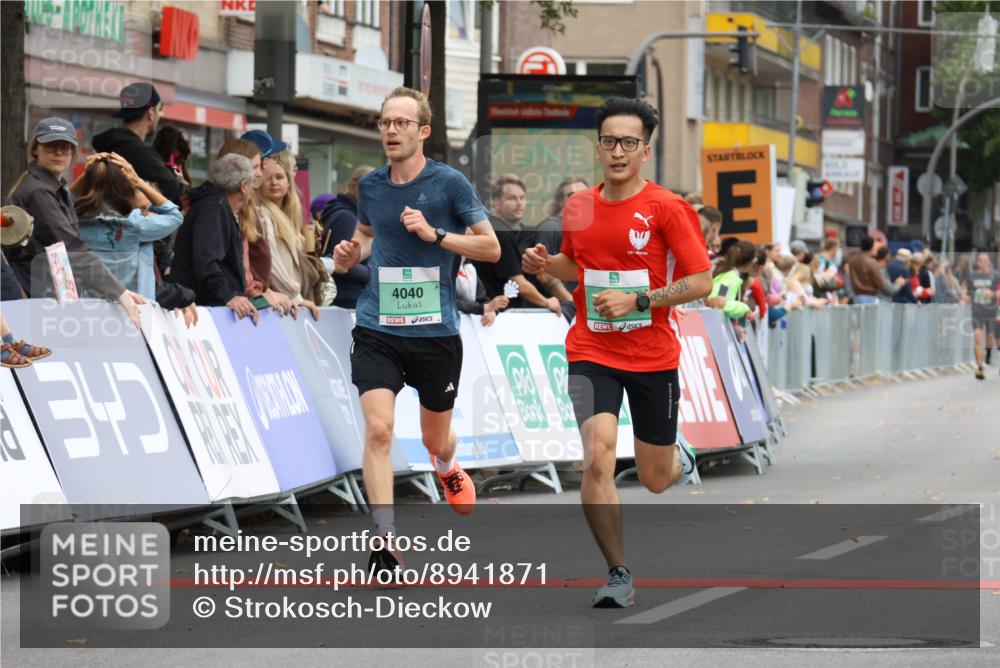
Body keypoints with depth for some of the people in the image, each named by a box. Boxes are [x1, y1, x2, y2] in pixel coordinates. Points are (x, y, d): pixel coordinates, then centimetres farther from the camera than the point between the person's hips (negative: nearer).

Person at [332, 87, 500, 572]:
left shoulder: (449, 183, -7)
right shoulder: (370, 186, 5)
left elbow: (491, 247, -4)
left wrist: (435, 234, -17)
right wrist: (350, 254, 3)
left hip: (435, 330, -1)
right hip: (377, 329, 2)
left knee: (436, 438, 14)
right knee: (378, 428, -17)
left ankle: (447, 469, 53)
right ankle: (385, 540, -15)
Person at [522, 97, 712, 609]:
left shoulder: (667, 208, -10)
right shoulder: (578, 207, 3)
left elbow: (701, 281, -11)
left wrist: (638, 300, -20)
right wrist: (546, 264, -1)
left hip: (653, 359, -2)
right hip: (592, 354, 2)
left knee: (654, 480, 11)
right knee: (598, 456, -22)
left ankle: (678, 459, 51)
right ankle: (619, 574, -10)